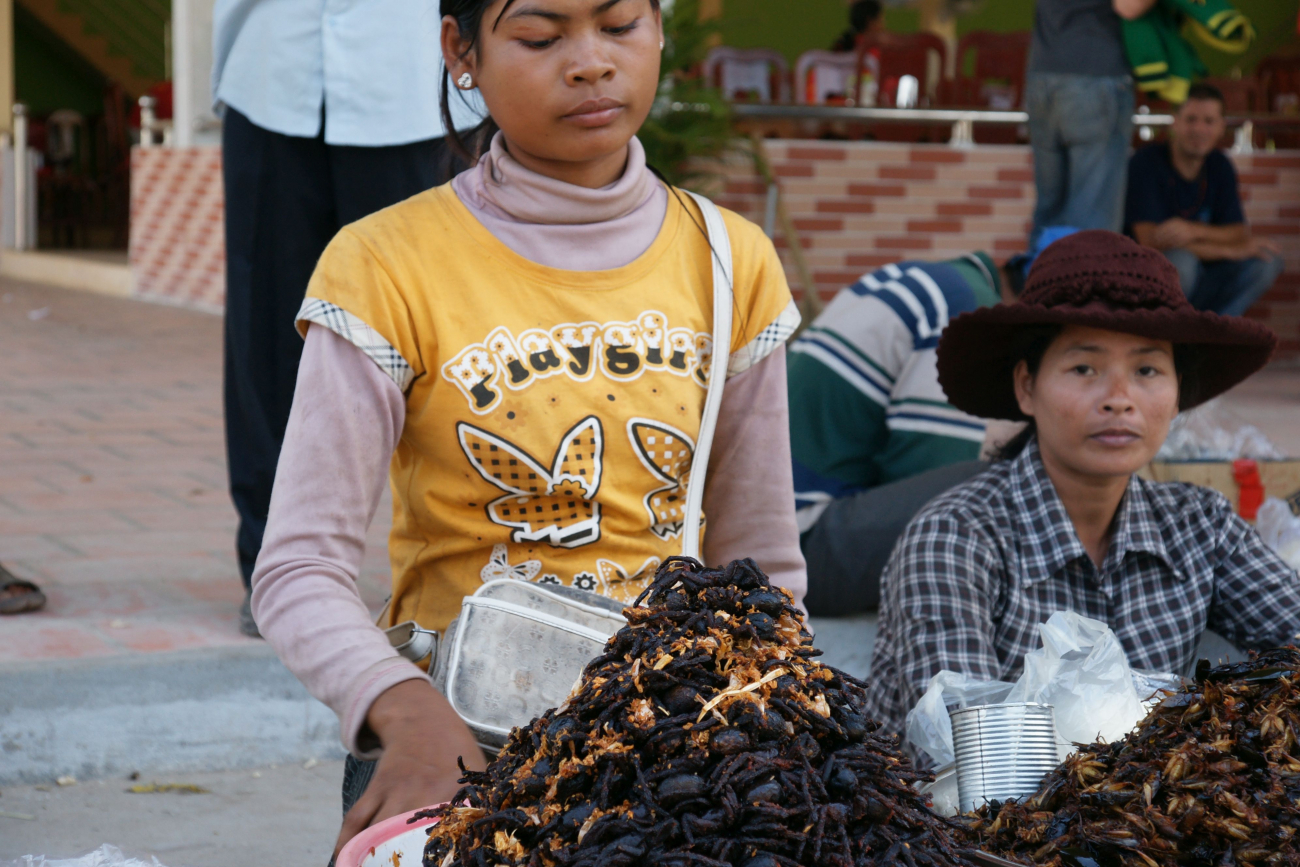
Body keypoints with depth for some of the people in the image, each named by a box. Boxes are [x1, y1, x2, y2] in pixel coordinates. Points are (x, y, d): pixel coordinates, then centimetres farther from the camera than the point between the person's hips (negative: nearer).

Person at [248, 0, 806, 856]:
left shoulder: (729, 263, 5)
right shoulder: (388, 270, -7)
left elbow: (764, 568, 12)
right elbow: (300, 570, -11)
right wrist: (405, 708, -29)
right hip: (454, 737, -2)